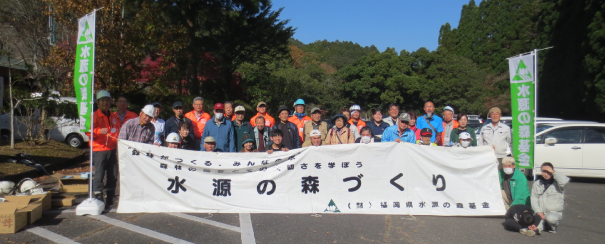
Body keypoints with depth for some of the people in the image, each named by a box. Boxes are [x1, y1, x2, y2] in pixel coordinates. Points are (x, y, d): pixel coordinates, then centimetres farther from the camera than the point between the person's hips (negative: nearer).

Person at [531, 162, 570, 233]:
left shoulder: (557, 183, -3)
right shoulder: (536, 184, 9)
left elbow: (564, 181, -30)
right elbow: (534, 199, 5)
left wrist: (553, 172, -19)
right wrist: (538, 212, -8)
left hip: (555, 212, -3)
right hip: (541, 213, 3)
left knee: (550, 218, -38)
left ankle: (554, 225, 0)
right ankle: (546, 224, 15)